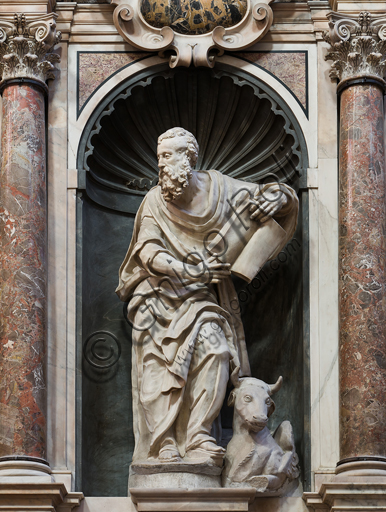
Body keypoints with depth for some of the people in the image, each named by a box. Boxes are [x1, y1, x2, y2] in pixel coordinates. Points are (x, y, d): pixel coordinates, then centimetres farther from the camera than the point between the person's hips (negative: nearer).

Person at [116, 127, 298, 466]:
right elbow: (150, 255, -7)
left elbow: (284, 196, 9)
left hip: (200, 299, 1)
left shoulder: (216, 188, 5)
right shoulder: (155, 202, 1)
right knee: (159, 366, -19)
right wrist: (194, 271, -19)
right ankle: (164, 448, -22)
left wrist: (275, 199, -16)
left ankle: (199, 439, -22)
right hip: (160, 298, -1)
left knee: (214, 350, -23)